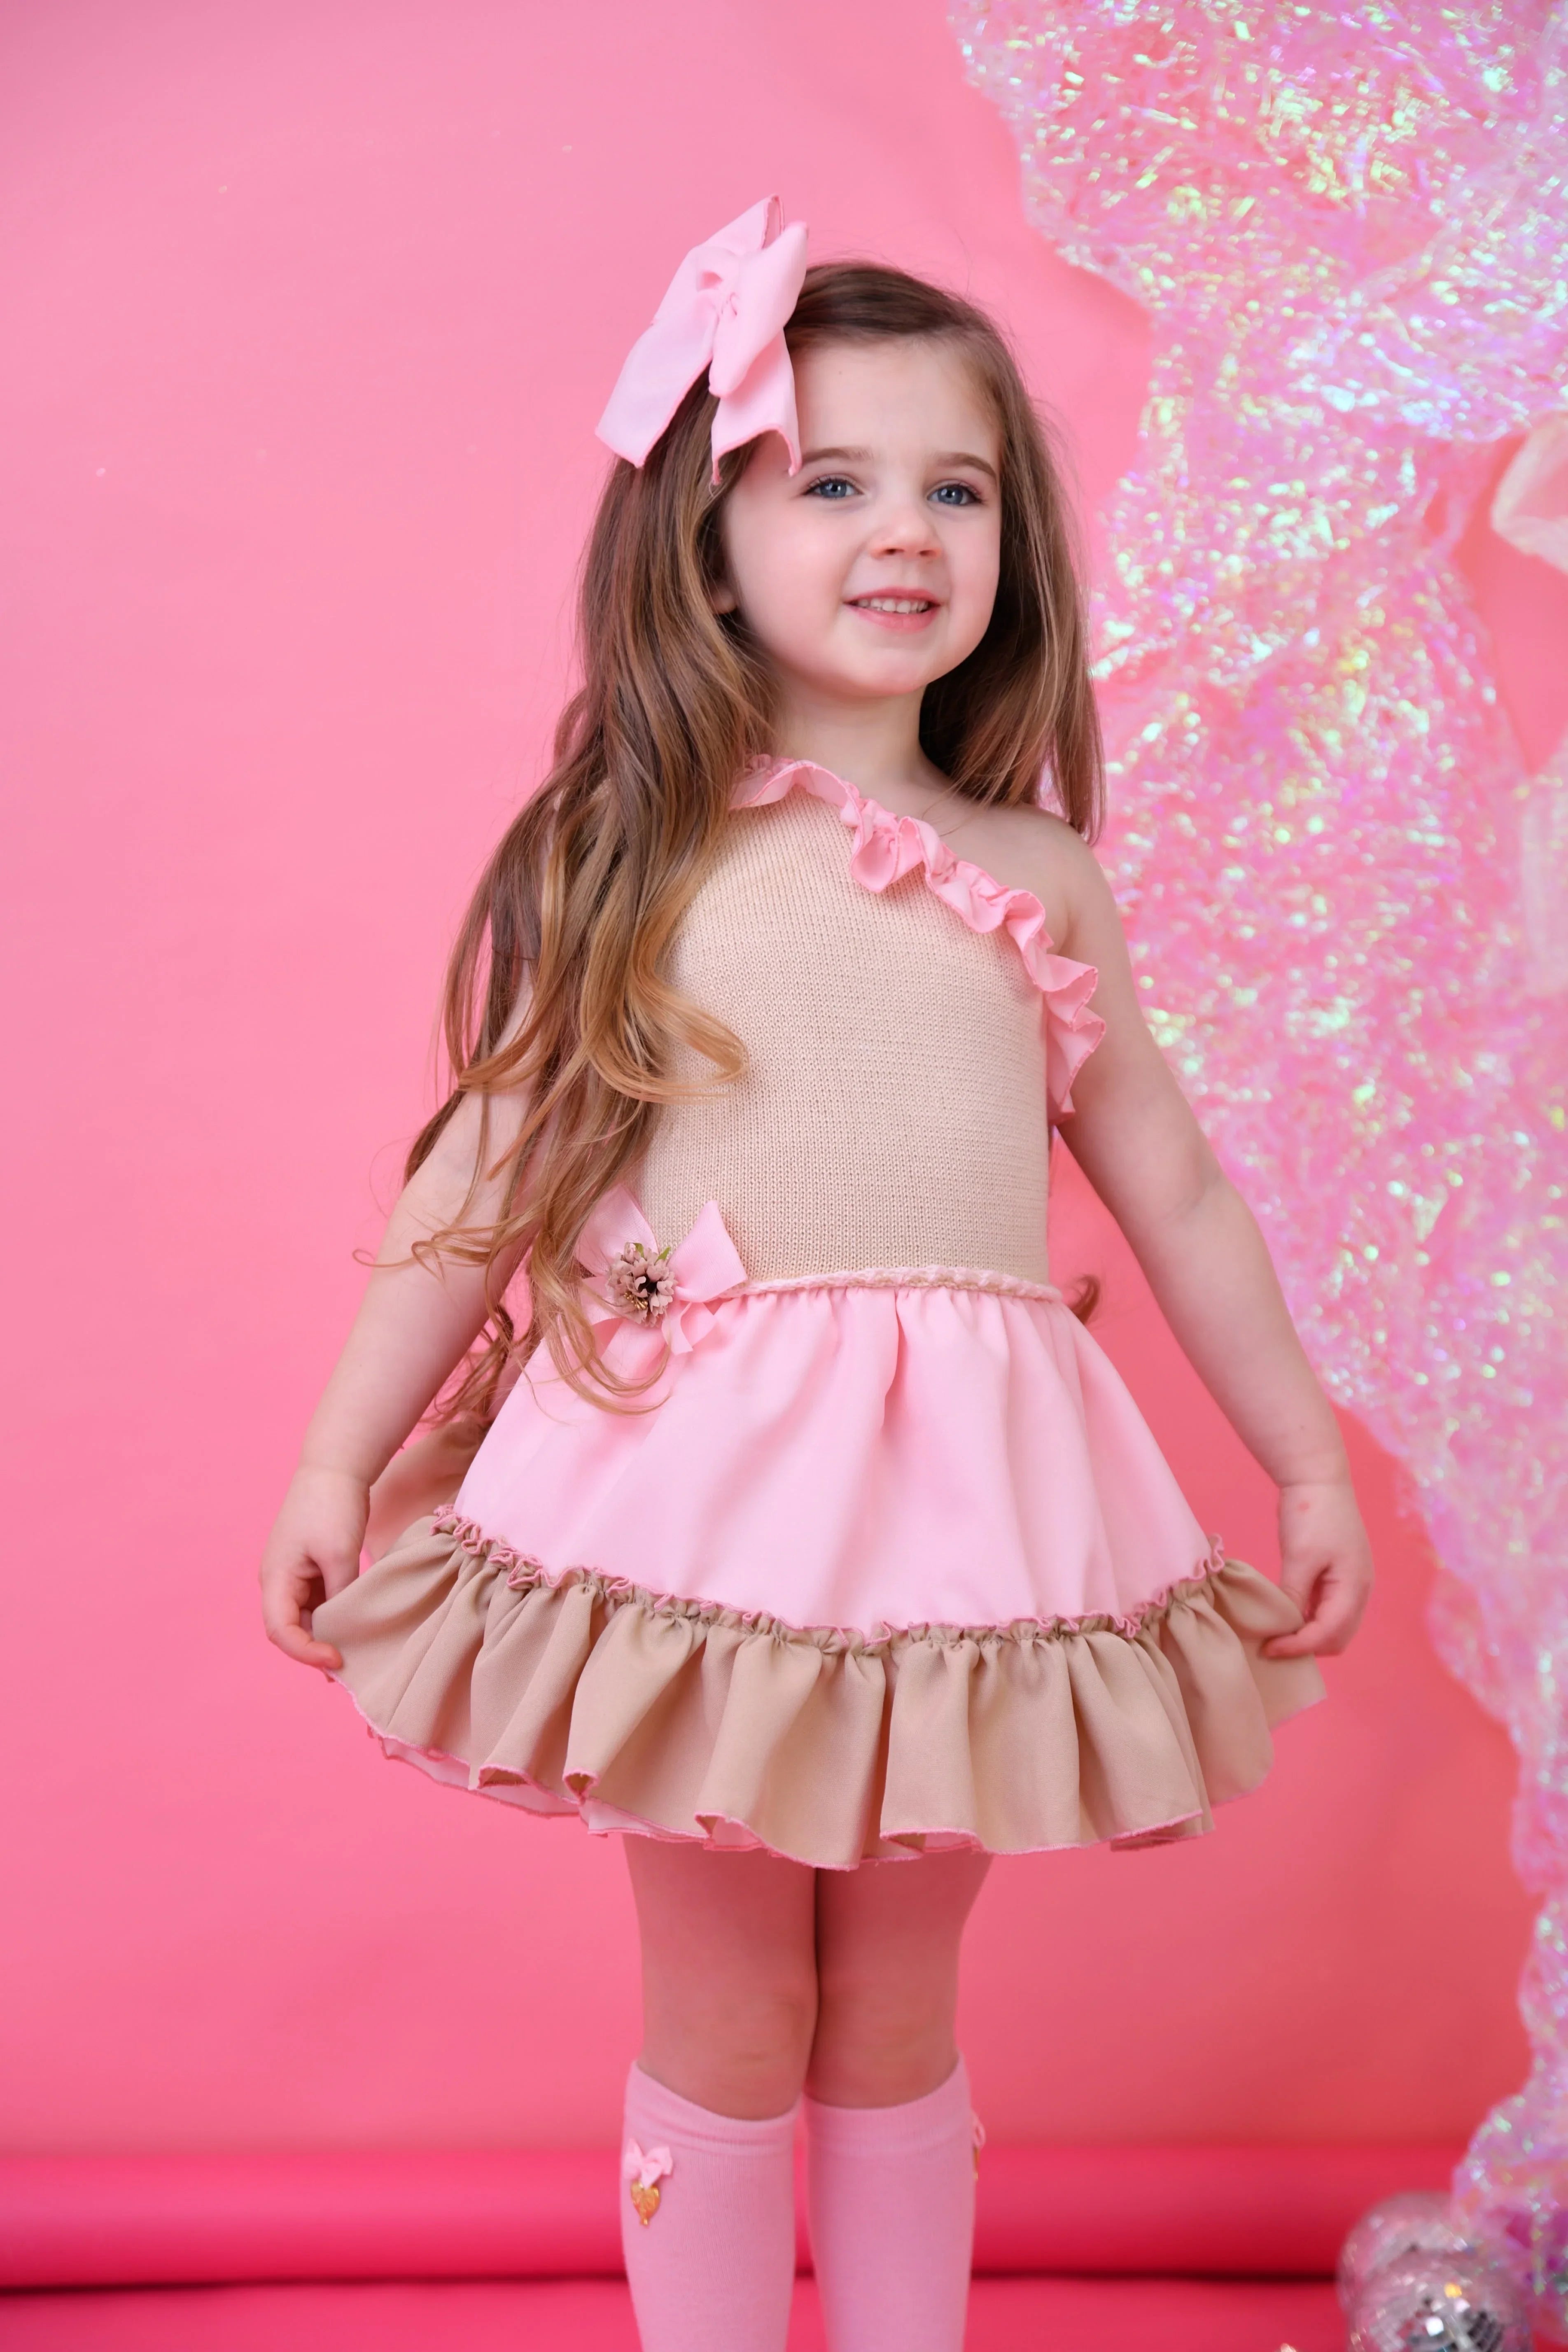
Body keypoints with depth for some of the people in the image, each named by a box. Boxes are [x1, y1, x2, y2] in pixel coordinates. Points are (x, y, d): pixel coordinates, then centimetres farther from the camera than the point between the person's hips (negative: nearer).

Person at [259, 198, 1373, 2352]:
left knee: (896, 2022, 14)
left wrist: (1311, 1459, 16)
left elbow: (1175, 1189, 14)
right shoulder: (630, 864, 1)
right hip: (701, 1484, -2)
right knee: (724, 2027, 9)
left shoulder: (1034, 879, 7)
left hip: (959, 1496, 2)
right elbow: (482, 1174, 4)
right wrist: (344, 1455, 4)